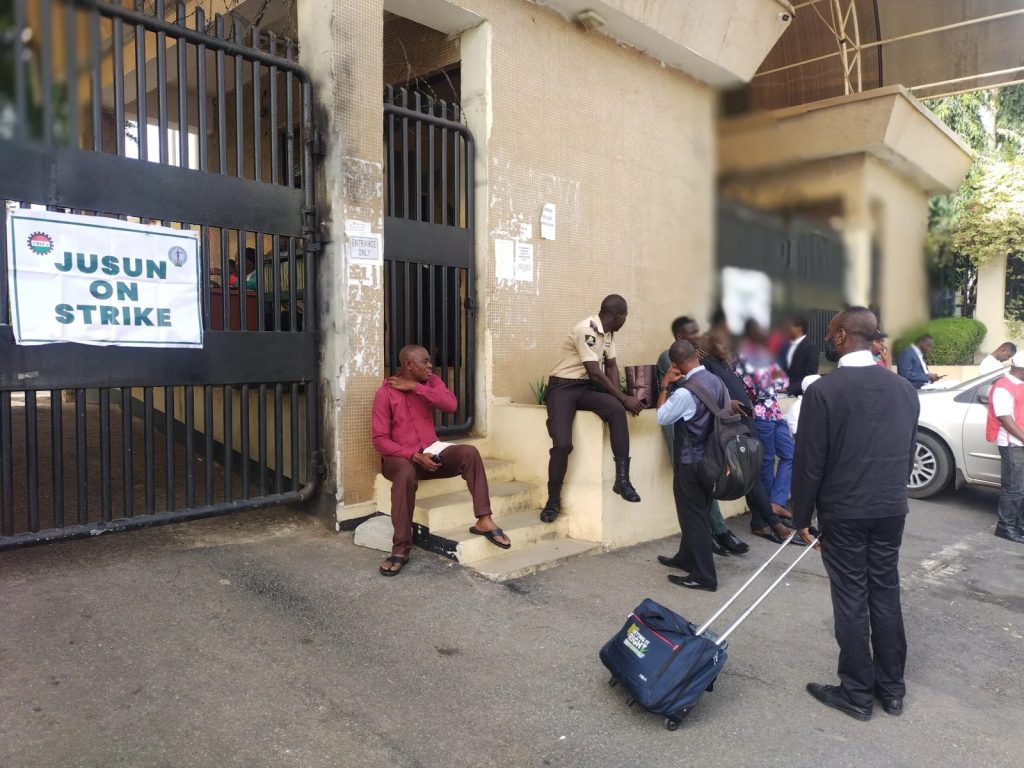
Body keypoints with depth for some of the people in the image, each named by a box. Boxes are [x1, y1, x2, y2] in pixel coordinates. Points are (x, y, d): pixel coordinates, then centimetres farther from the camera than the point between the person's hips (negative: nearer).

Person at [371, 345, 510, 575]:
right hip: (400, 457, -4)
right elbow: (380, 440, -12)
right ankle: (400, 549, -31)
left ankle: (483, 520, -20)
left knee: (469, 452, -21)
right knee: (406, 473, -38)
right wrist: (414, 455, -25)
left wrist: (415, 387, -17)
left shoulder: (431, 381, 6)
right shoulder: (385, 392, -8)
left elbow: (451, 405, -14)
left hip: (431, 453, 4)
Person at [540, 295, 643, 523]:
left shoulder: (607, 332, 8)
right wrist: (624, 398, -16)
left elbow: (611, 366, 14)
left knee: (616, 409, -25)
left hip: (587, 387, 6)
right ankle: (553, 500, -2)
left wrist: (619, 397, -3)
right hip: (563, 387, -6)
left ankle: (622, 479, -21)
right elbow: (595, 373, -21)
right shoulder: (586, 330, -19)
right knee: (562, 444, -23)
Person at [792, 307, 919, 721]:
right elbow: (909, 453, 11)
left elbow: (809, 461, -13)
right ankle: (892, 688, 27)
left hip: (843, 513, -5)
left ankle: (857, 694, 17)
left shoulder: (823, 390, -15)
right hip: (891, 510, 6)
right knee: (886, 595, 15)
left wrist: (802, 516, -3)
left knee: (851, 601, 5)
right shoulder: (905, 388, 3)